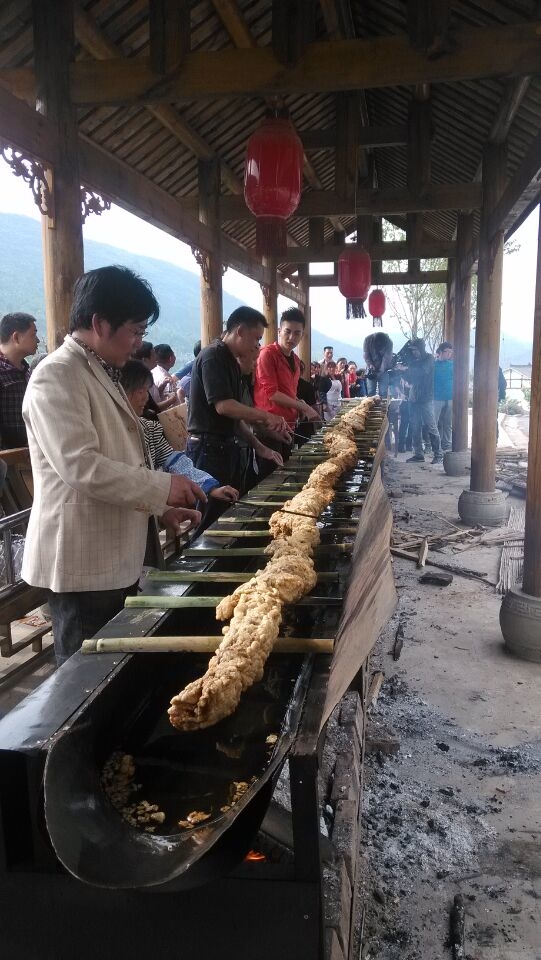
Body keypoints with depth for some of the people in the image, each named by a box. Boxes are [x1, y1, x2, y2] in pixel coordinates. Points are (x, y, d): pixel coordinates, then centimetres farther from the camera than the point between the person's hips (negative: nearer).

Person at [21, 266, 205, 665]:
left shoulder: (103, 373, 16)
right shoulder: (57, 376, -16)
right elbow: (80, 466, -26)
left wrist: (163, 507, 11)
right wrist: (162, 486, -19)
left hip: (116, 555, 9)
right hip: (82, 559, -9)